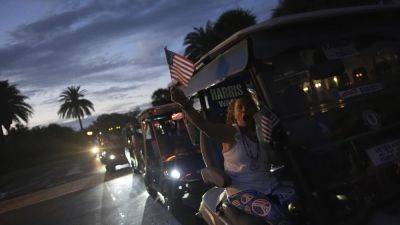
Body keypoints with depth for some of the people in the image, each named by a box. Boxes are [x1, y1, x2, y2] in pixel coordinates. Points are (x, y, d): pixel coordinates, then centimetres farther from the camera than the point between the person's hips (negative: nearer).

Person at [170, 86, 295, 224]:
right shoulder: (230, 133, -10)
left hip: (268, 186, 6)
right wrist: (185, 104, -43)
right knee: (273, 212, -29)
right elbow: (203, 125, -27)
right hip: (242, 191, -5)